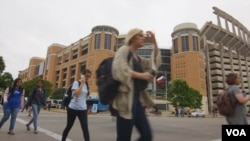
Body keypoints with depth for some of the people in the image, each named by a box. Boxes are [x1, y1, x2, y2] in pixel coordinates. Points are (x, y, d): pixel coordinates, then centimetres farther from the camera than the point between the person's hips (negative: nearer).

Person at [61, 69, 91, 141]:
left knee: (85, 127, -7)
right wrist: (82, 83, -20)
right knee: (69, 126, 13)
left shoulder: (87, 85, 9)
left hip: (83, 109, 4)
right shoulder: (76, 82, -8)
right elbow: (76, 93, -24)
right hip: (73, 108, -4)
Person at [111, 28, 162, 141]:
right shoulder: (124, 50, -1)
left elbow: (156, 63, 20)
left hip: (137, 99, 9)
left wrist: (154, 43, 15)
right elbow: (119, 70, -16)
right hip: (126, 99, -8)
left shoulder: (137, 58, 24)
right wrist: (141, 75, -12)